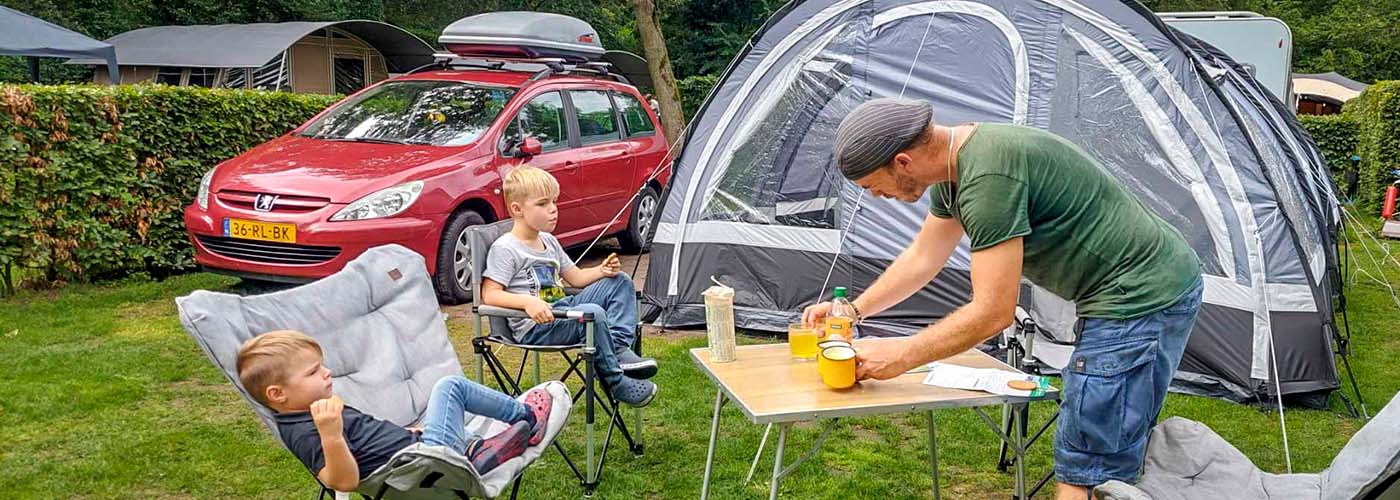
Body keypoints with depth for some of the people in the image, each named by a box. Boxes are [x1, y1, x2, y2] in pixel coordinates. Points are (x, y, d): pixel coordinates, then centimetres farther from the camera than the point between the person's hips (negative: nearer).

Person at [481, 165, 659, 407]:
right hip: (534, 329, -9)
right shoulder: (505, 248, -10)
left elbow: (576, 277, 22)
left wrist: (602, 271, 2)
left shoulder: (549, 242, 17)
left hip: (562, 310, 9)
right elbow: (489, 295, -16)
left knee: (621, 281, 6)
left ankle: (619, 350, -12)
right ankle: (615, 382, -18)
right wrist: (528, 302, -31)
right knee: (592, 313, -34)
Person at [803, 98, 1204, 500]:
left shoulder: (988, 177, -27)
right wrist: (852, 310, 20)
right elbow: (922, 257, 19)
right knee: (1118, 446, 21)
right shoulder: (955, 167, 5)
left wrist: (900, 357, -14)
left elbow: (993, 312, -23)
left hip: (1139, 299, -10)